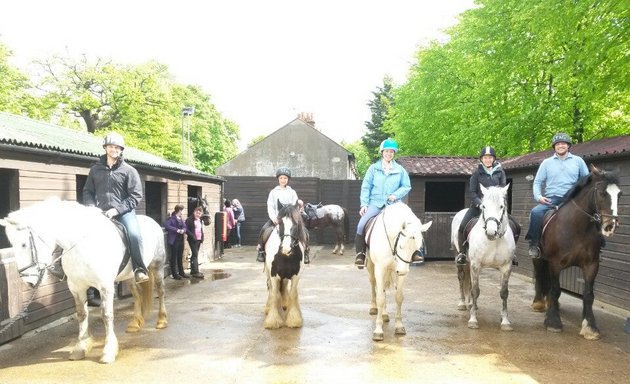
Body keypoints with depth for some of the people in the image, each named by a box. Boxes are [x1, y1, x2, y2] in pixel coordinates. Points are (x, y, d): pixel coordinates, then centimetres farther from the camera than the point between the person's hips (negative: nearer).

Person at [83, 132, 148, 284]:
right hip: (101, 212, 4)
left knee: (134, 234, -29)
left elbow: (136, 195, -3)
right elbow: (87, 191, 17)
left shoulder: (129, 170, 2)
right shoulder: (95, 169, 12)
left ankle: (139, 270, -19)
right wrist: (92, 208, -4)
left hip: (124, 211, -4)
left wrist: (117, 209, -14)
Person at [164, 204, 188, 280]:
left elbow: (185, 227, 15)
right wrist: (177, 230, -24)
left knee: (180, 257, 14)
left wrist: (183, 230, -9)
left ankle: (181, 272, 24)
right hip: (174, 240, -7)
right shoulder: (171, 218, -11)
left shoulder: (181, 219, 13)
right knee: (174, 257, 0)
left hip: (181, 240, 7)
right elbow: (166, 225, -24)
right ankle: (174, 274, 6)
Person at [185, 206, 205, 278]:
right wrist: (192, 236, -20)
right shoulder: (189, 219, -8)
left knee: (194, 255, 13)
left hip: (199, 239, 8)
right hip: (193, 240, -8)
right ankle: (196, 272, -13)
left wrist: (202, 237, 8)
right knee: (195, 255, -11)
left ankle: (193, 271, 20)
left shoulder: (200, 220, 16)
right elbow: (186, 229, -14)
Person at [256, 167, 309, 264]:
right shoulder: (273, 192, 9)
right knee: (264, 230, -24)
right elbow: (270, 206, 3)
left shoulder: (292, 192, 11)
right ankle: (261, 250, -6)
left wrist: (299, 203, -17)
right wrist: (274, 218, -11)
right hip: (276, 217, 0)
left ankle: (305, 252, -6)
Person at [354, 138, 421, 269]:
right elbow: (366, 187, 5)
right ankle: (360, 254, -9)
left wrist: (396, 195, -10)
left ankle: (413, 252, -6)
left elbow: (407, 186, 9)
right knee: (361, 225, -22)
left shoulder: (400, 170, 9)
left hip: (393, 204, 1)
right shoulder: (374, 168, 7)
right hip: (375, 203, 0)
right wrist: (364, 204, -5)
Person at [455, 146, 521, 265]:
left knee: (516, 227, -7)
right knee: (463, 226, -21)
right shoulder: (477, 173, 2)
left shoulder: (500, 172, 6)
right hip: (478, 205, -2)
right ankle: (462, 252, 0)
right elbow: (472, 192, -1)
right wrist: (480, 204, -16)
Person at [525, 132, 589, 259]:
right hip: (551, 199, -1)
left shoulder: (578, 161, 11)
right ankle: (533, 243, -16)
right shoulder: (547, 162, 11)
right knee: (536, 212, -29)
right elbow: (538, 182, 12)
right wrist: (538, 196, -7)